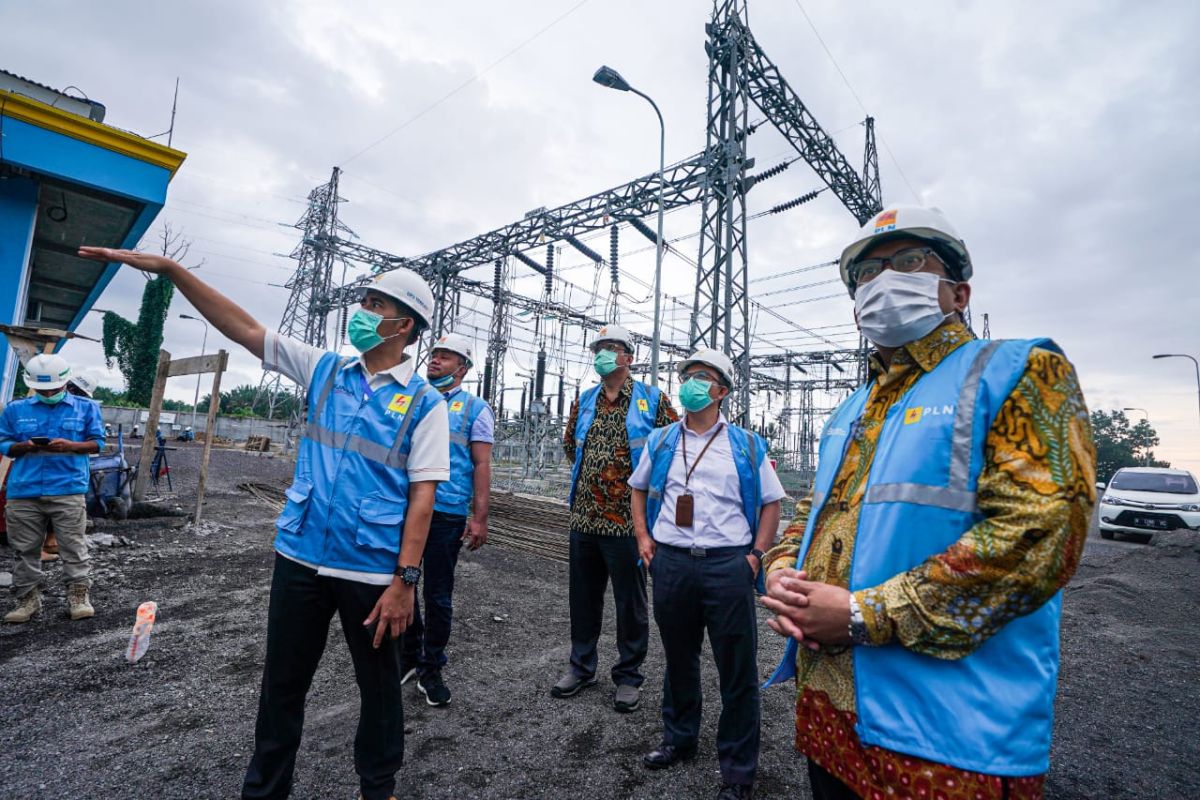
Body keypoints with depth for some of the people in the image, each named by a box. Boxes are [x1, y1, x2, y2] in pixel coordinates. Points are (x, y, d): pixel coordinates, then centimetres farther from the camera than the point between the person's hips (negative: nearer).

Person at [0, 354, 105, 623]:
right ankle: (28, 598, 20)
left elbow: (97, 443, 5)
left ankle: (79, 596, 2)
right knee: (26, 550, 10)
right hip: (23, 492, 3)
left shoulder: (86, 407, 7)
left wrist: (70, 445, -14)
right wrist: (24, 446, -9)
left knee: (74, 548, -2)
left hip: (68, 490, -3)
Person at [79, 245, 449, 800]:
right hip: (300, 557, 4)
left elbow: (422, 496, -13)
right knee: (282, 683, 20)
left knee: (378, 685, 16)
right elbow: (246, 329, 7)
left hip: (373, 570, -4)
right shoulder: (324, 370, 6)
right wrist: (170, 268, 1)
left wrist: (405, 579, -15)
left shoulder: (424, 402, -9)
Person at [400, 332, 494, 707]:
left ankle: (431, 670, 25)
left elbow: (482, 465, -5)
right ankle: (408, 656, 34)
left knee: (438, 595, 8)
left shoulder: (474, 408, 0)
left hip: (447, 514, -4)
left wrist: (479, 517, -11)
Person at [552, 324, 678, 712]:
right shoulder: (584, 401, 10)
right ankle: (581, 667, 35)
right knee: (583, 596, 17)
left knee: (630, 601, 10)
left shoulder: (653, 400, -5)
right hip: (584, 517, 5)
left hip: (628, 519, -5)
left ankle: (628, 676, 27)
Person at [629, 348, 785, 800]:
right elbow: (638, 488, 18)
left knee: (737, 667, 7)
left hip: (728, 564, -2)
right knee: (678, 657, 19)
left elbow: (771, 502, 6)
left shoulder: (747, 446, 2)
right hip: (671, 562, 3)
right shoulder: (660, 442, 7)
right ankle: (679, 739, 41)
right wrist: (643, 537, 6)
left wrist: (756, 554, -4)